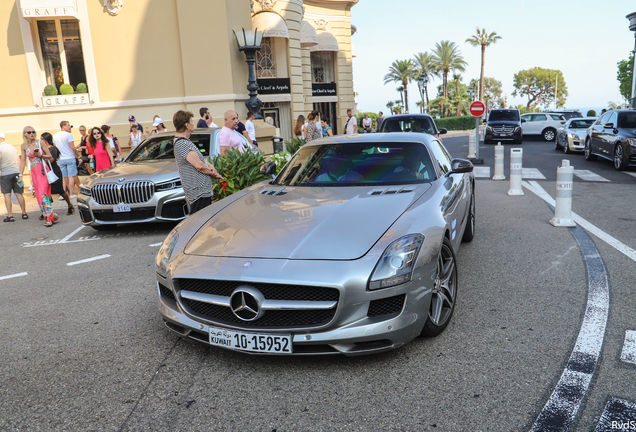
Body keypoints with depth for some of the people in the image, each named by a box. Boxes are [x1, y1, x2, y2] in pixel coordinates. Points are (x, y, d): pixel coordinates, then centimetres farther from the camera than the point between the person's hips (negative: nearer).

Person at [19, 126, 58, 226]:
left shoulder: (40, 143, -3)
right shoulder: (23, 146, 7)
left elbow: (49, 156, 2)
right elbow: (23, 161, 12)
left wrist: (40, 155, -16)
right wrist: (20, 175, 8)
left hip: (43, 170, -4)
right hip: (34, 172, 4)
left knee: (43, 194, -13)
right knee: (38, 194, 5)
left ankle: (49, 217, -11)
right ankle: (45, 213, 16)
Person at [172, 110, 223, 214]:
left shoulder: (186, 141, 17)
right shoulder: (181, 144, -16)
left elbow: (200, 158, 23)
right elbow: (199, 165, -21)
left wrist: (209, 165, 1)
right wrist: (215, 174, -6)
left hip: (205, 190, 11)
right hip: (198, 193, -11)